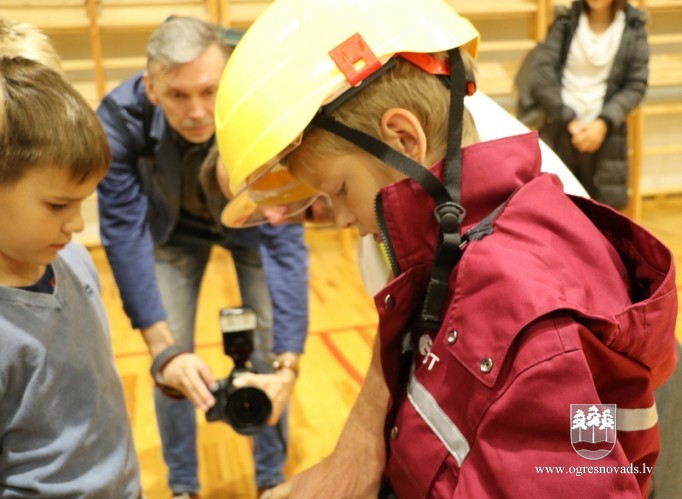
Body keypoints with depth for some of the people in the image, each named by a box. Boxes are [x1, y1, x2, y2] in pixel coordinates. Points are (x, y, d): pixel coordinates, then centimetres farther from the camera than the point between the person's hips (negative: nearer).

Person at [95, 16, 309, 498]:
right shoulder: (120, 117, -33)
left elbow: (285, 242, -36)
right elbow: (125, 232, -29)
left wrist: (287, 365, -42)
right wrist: (165, 348, -37)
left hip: (250, 225, -1)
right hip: (173, 230, 1)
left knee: (267, 355, -2)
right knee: (172, 364, -1)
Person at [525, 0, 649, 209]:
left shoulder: (633, 28, 3)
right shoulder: (566, 22, 3)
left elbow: (636, 85, 1)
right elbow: (541, 75, -4)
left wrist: (604, 123, -14)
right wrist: (569, 120, -13)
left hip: (602, 131, 0)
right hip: (559, 129, 0)